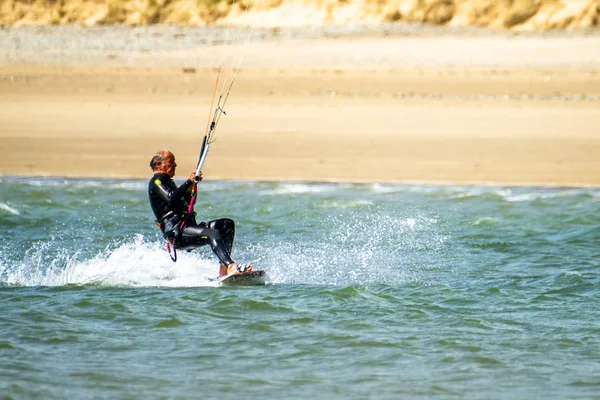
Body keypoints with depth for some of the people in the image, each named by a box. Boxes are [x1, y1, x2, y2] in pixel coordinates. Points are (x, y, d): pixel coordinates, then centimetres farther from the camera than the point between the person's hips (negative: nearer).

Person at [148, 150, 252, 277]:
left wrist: (193, 184, 14)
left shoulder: (167, 181, 28)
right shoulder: (156, 182, -1)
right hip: (176, 233, -10)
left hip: (187, 227, 10)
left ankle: (224, 267, -11)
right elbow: (171, 199, -21)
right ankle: (231, 266, -48)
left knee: (227, 224, 2)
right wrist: (189, 182, -16)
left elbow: (188, 203, 29)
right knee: (212, 234, -31)